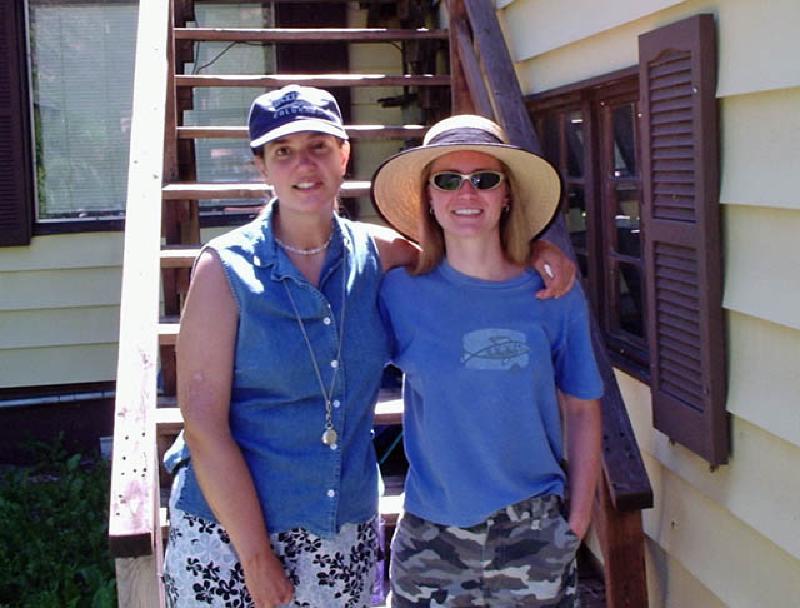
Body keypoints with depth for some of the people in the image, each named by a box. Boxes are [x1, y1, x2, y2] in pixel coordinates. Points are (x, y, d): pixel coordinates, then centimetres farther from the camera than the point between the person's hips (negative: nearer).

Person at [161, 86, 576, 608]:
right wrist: (257, 558, -14)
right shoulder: (226, 268, -10)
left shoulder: (376, 253, 1)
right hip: (229, 529, -3)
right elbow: (204, 426, -13)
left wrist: (538, 250, -3)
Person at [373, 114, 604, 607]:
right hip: (430, 538, 0)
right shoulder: (402, 291, -6)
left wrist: (577, 523, 3)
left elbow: (582, 411, 3)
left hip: (534, 538, 0)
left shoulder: (555, 297, -4)